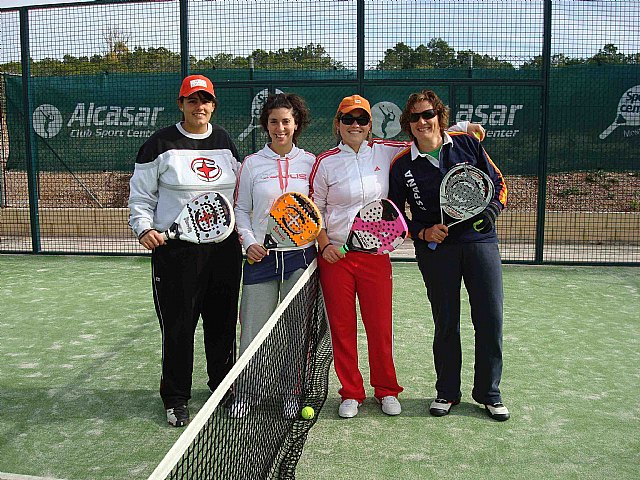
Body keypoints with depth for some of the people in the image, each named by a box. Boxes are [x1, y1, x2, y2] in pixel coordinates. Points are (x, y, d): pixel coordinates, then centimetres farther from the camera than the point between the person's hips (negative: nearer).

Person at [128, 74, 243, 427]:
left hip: (224, 245, 4)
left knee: (223, 320, 11)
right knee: (178, 325, 1)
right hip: (176, 248, -4)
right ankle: (175, 398, 19)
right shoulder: (161, 144, -1)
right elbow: (141, 194, 2)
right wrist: (144, 227, -13)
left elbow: (239, 190, 18)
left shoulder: (224, 141, 11)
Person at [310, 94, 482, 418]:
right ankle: (351, 393, 22)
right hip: (335, 256, -1)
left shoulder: (384, 152, 5)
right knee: (341, 327, 5)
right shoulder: (325, 162, 1)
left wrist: (462, 127, 6)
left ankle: (386, 390, 24)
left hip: (375, 254, 1)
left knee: (380, 326, 4)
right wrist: (324, 245, -5)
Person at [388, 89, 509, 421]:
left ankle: (488, 392, 20)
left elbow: (499, 184, 10)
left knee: (490, 319, 1)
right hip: (435, 250, 0)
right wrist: (422, 232, -9)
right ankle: (447, 392, 27)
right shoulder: (401, 165, 1)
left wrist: (491, 210, -9)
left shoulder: (467, 144, 3)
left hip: (480, 241, 1)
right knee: (446, 323, 7)